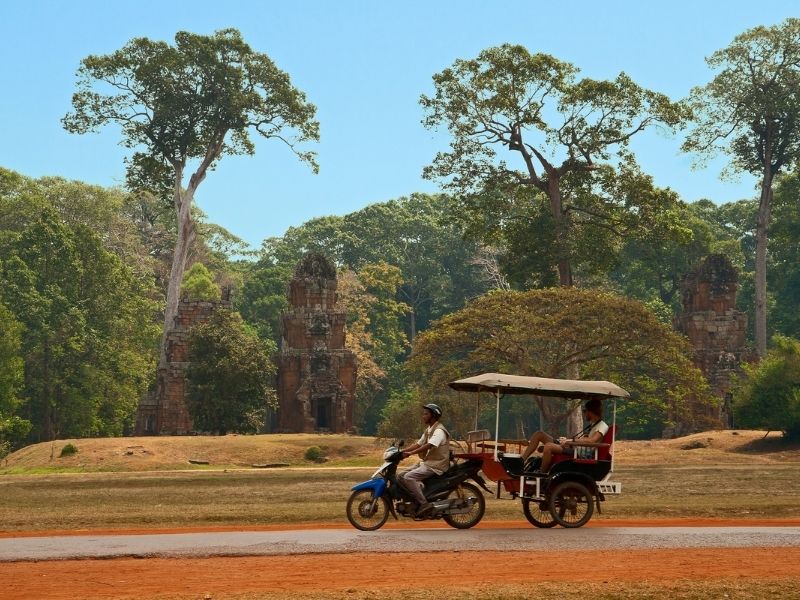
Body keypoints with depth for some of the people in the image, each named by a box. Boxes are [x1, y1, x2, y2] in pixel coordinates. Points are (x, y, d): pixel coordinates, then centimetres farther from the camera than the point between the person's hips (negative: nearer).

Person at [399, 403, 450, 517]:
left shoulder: (439, 431, -16)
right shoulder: (428, 430, 17)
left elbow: (429, 446, -29)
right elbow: (418, 444, 16)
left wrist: (410, 453, -35)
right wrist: (402, 451, 3)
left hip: (436, 465, -10)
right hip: (426, 462, 10)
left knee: (408, 477, -25)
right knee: (402, 476, 3)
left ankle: (424, 504, -25)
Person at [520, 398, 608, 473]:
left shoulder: (603, 426, -5)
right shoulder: (592, 425, 27)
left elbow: (593, 440, -23)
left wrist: (571, 441, -26)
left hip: (579, 453, -10)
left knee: (549, 446, -35)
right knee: (539, 434, 5)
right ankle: (521, 461, -4)